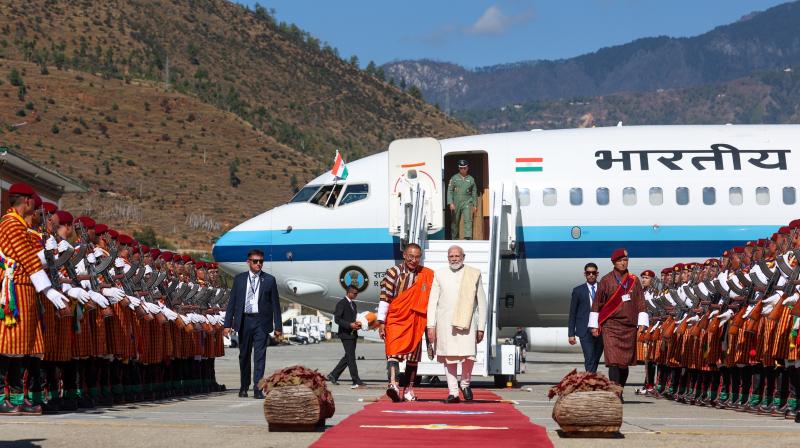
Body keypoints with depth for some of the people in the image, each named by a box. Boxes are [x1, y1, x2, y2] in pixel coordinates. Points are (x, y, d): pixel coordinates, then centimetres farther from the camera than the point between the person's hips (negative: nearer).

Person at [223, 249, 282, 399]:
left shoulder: (269, 280, 3)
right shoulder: (239, 279, 8)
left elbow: (275, 304, 3)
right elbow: (232, 302, 7)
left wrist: (277, 326, -1)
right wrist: (227, 324, 0)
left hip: (261, 321, -2)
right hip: (244, 321, 2)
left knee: (260, 355, -8)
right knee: (244, 355, 11)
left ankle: (257, 388, -9)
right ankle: (244, 387, 23)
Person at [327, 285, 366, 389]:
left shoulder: (354, 304, 17)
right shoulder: (341, 304, -10)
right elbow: (337, 319, -15)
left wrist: (357, 324, 3)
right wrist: (350, 325, -24)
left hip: (353, 334, 9)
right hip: (346, 334, -9)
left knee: (348, 357, 12)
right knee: (351, 357, -9)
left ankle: (333, 375, 23)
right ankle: (356, 382, -12)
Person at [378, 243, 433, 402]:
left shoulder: (427, 275, 4)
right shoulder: (393, 272, -2)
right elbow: (384, 298, -4)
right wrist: (381, 322, -8)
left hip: (415, 322, 3)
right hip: (395, 319, -3)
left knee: (413, 357, 8)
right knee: (393, 351, -19)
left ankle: (409, 390, 17)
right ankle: (393, 384, -34)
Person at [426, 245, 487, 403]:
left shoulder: (474, 274, 8)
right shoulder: (440, 275, 10)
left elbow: (482, 303, 9)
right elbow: (432, 301, 9)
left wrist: (481, 328, 4)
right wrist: (431, 326, 0)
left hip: (466, 322, -1)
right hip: (445, 323, 1)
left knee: (469, 357, -13)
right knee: (449, 358, 1)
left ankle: (465, 384, 13)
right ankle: (453, 393, 9)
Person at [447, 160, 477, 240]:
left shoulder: (471, 179, 8)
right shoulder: (454, 178, 4)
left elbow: (474, 193, 14)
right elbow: (449, 191, 1)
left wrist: (474, 205, 11)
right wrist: (450, 203, -10)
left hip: (467, 203, 0)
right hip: (456, 203, 0)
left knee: (468, 220, -17)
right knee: (455, 222, 7)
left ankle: (468, 237, -26)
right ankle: (454, 239, 18)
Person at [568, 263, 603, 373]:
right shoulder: (578, 291, 6)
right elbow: (572, 313, 7)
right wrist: (571, 334, 2)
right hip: (585, 331, -2)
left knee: (596, 360, 9)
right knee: (589, 360, -12)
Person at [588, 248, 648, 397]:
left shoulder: (634, 281, 10)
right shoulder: (606, 280, 2)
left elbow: (640, 303, 11)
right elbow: (596, 304, 5)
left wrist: (642, 323, 2)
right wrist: (594, 325, 3)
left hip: (630, 327, 3)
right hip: (611, 326, -3)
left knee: (625, 362, 7)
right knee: (614, 361, -14)